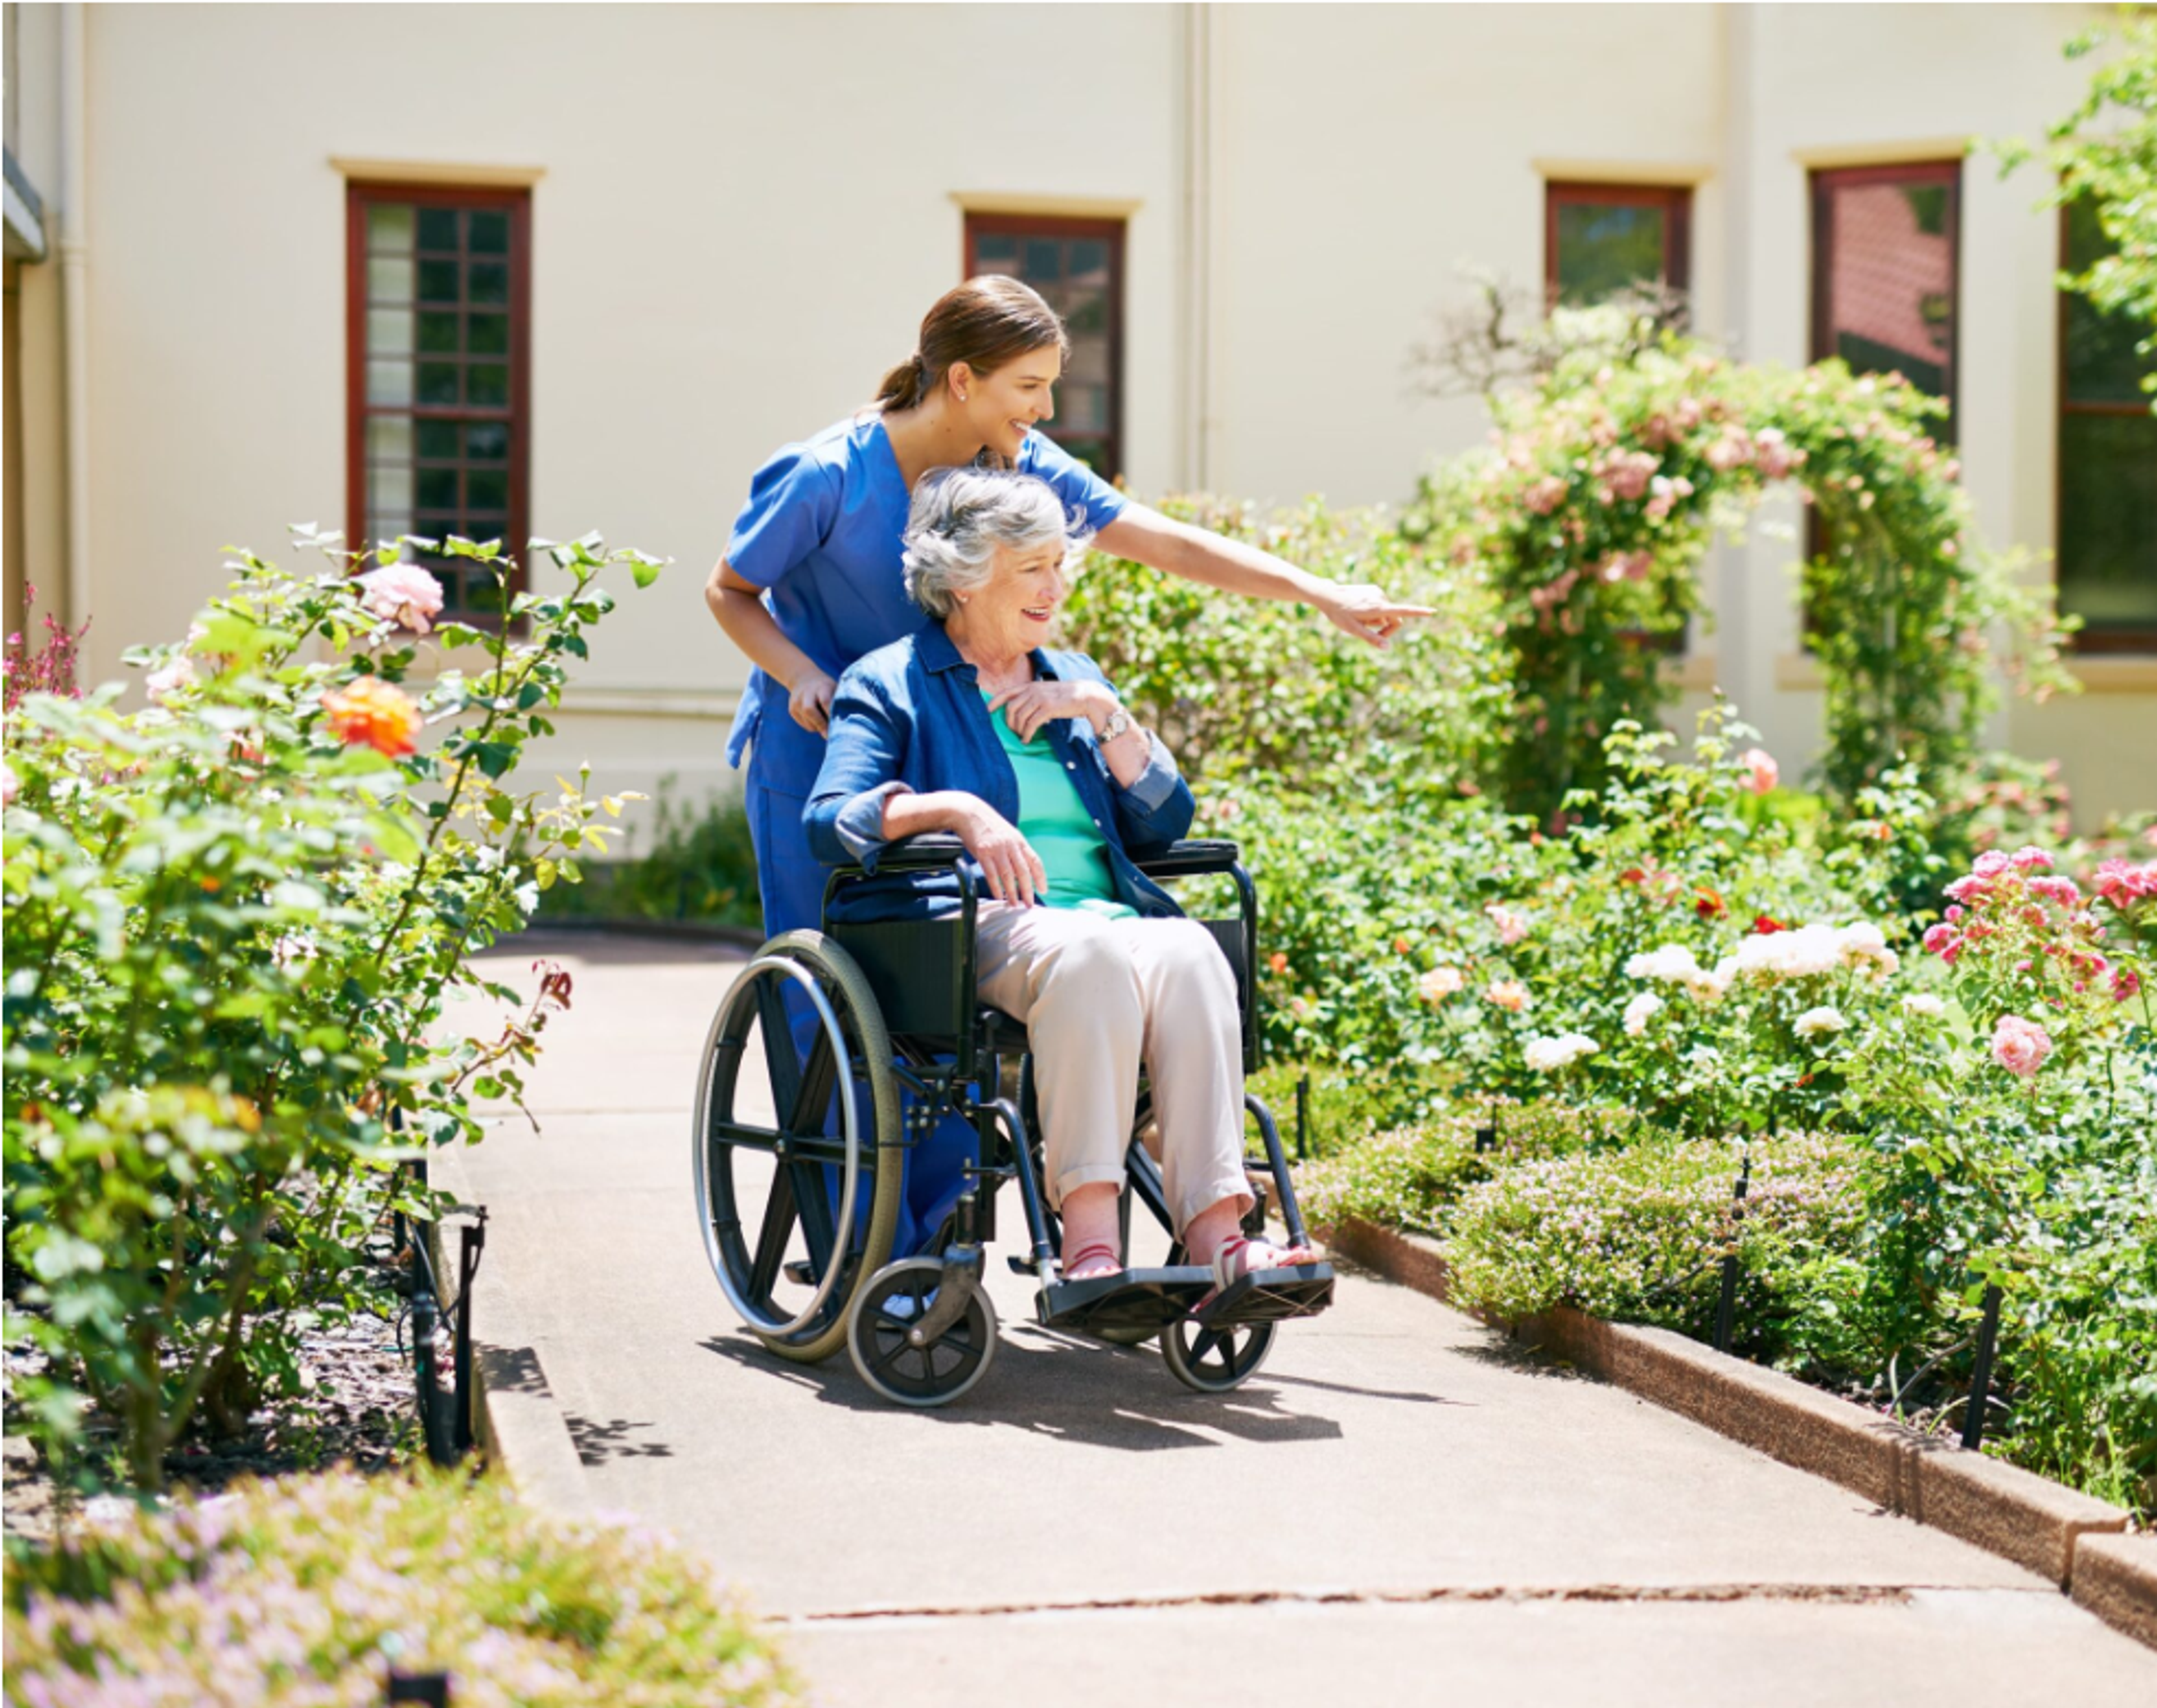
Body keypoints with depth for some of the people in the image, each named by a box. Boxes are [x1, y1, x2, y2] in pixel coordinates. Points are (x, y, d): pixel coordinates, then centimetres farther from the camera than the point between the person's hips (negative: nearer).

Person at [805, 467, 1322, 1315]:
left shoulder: (1075, 679, 28)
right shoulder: (888, 684, 13)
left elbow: (1165, 823, 19)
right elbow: (830, 822, -4)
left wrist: (1106, 717, 6)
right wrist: (955, 810, -19)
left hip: (1105, 917, 4)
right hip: (969, 925, -4)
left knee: (1188, 952, -32)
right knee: (1088, 955, -39)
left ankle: (1215, 1237, -45)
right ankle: (1087, 1239, -45)